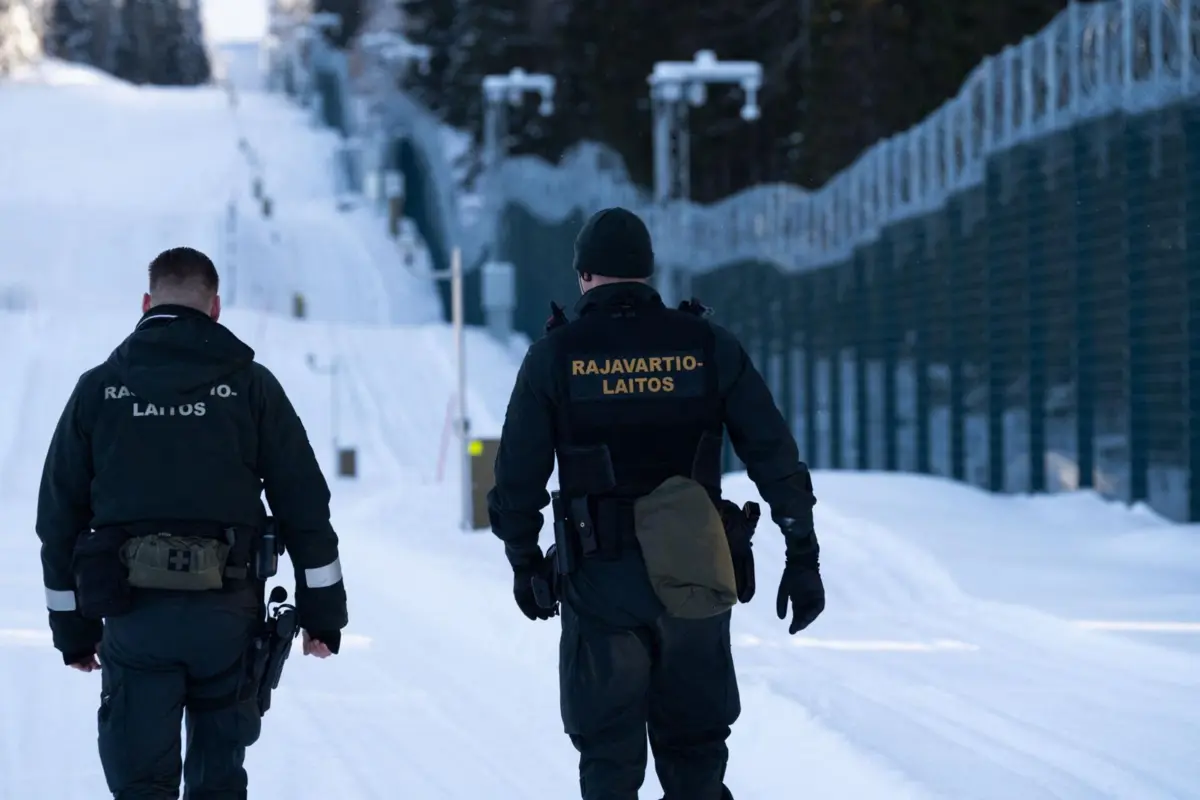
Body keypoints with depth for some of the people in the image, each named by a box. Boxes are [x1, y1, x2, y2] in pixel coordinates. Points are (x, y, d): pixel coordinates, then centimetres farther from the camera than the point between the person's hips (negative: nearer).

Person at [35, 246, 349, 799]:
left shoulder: (97, 390, 6)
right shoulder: (250, 385, 2)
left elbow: (60, 516, 9)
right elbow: (304, 506, 1)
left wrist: (72, 627, 16)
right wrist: (324, 611, 8)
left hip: (132, 613, 0)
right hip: (227, 610, 0)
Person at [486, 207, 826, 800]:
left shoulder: (554, 356, -2)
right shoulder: (709, 346, 1)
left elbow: (518, 474, 0)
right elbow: (774, 454, -1)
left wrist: (524, 561, 14)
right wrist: (802, 556, 4)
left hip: (598, 577, -1)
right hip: (694, 579, 1)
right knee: (694, 749, 12)